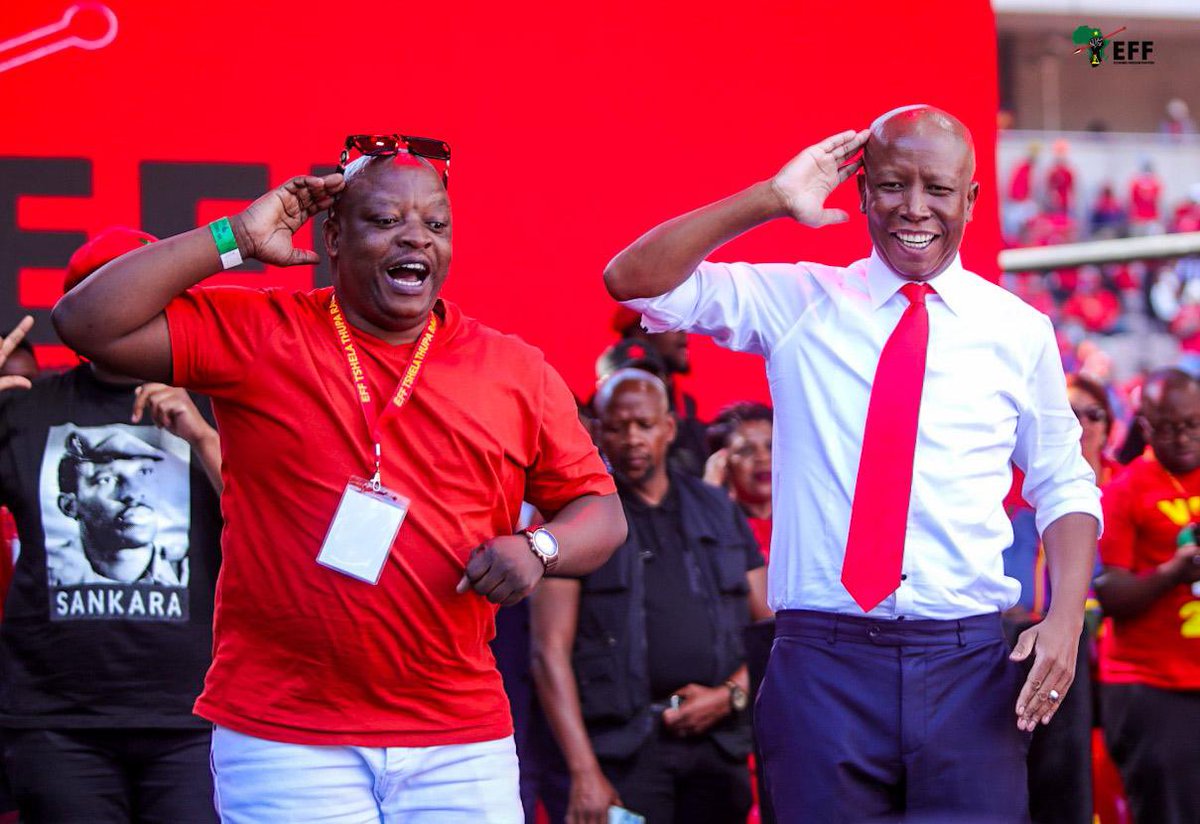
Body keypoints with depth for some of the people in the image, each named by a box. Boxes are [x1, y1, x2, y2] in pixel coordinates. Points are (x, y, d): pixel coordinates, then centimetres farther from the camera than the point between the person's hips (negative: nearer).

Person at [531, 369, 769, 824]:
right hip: (623, 745, -4)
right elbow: (550, 651, -2)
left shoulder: (718, 511, 18)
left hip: (718, 741, 4)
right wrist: (583, 772, -12)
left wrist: (730, 695, -2)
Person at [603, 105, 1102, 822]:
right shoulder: (797, 302, 6)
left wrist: (1067, 617, -2)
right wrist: (770, 200, -8)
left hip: (969, 664, 1)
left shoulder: (1019, 331, 8)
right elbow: (634, 281, -2)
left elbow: (1063, 487, 14)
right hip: (824, 661, -1)